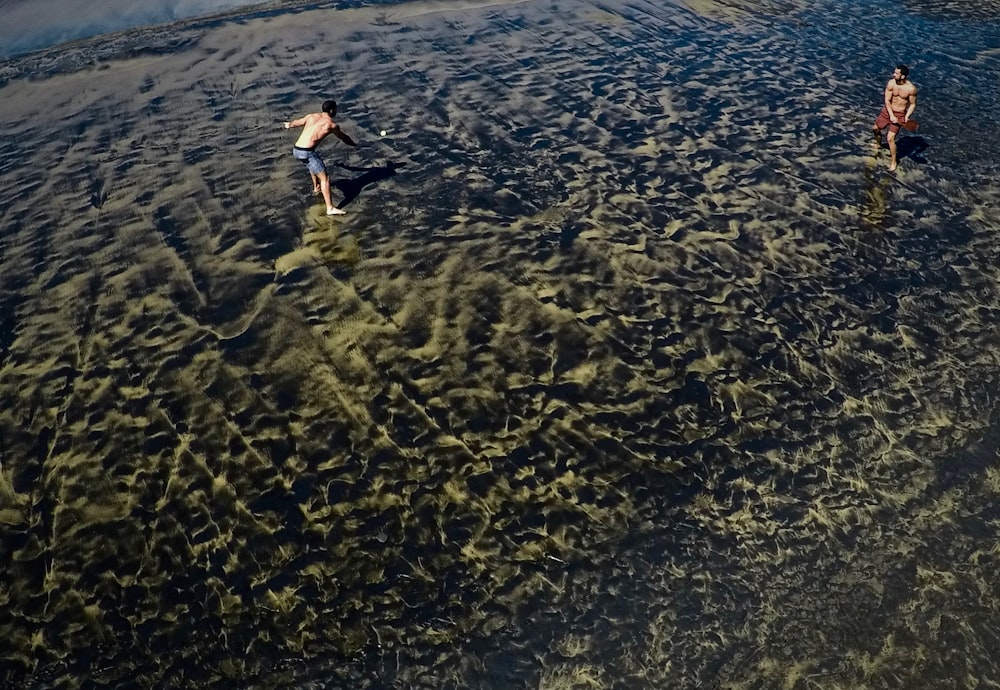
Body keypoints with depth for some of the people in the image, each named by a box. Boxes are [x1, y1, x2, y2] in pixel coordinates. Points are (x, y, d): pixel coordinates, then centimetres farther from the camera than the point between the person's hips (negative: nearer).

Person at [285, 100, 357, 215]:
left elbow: (296, 122, 30)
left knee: (314, 163, 38)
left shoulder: (312, 116, 13)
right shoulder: (331, 125, -4)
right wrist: (353, 144, 34)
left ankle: (316, 187, 58)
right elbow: (343, 137, 13)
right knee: (325, 178, -6)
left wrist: (288, 125, 54)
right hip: (307, 153, -8)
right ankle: (330, 208, -14)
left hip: (296, 149, 8)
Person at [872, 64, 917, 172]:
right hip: (887, 110, 4)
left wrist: (907, 116, -22)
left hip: (900, 114, -4)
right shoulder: (891, 83, -15)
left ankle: (893, 161, 10)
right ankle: (878, 144, 58)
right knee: (876, 128, 23)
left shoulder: (911, 89, -21)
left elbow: (913, 104, -8)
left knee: (890, 138, -10)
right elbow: (887, 100, -12)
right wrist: (891, 115, -22)